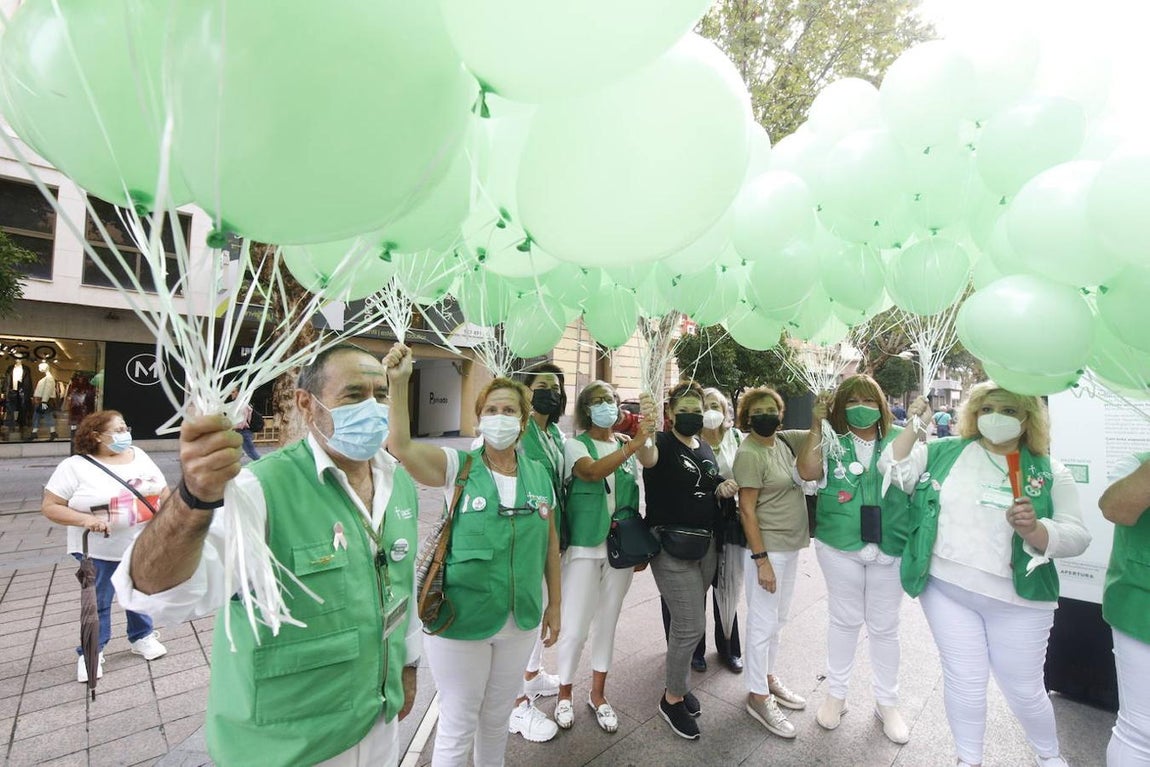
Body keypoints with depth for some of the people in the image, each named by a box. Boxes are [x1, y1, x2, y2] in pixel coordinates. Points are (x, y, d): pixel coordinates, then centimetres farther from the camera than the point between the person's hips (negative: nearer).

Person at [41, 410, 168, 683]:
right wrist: (85, 519, -25)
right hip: (100, 551, -4)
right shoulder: (75, 466, -11)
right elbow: (49, 506, -11)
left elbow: (162, 490, 10)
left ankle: (142, 637, 35)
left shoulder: (139, 456, 3)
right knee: (97, 603, 9)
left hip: (143, 545, 4)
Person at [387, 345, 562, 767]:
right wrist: (399, 383, -37)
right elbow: (401, 447, -27)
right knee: (458, 727, 14)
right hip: (461, 620, -3)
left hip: (521, 622, 4)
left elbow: (550, 541, 8)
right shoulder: (458, 467, -11)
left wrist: (555, 602, 11)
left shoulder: (539, 475, 0)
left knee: (497, 721, 24)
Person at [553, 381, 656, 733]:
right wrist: (634, 445, -36)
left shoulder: (628, 447, 6)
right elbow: (592, 472, -29)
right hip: (584, 546, -4)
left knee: (607, 621, 15)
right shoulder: (574, 445, -6)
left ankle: (598, 693, 34)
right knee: (576, 626, 2)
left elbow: (636, 500, 12)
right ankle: (565, 693, 27)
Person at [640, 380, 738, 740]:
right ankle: (672, 699, 18)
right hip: (671, 545, -7)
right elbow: (646, 457, -36)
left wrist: (723, 489, -1)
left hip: (705, 543, 7)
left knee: (688, 620, 18)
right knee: (691, 625, -5)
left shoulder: (706, 448, 10)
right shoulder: (663, 443, -12)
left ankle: (678, 684, 38)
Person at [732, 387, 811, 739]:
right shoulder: (749, 455, -18)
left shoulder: (784, 441, 3)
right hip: (767, 548, -8)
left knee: (778, 619, 20)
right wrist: (761, 560, -20)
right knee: (763, 623, 3)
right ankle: (757, 696, 19)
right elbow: (747, 511, -19)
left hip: (790, 545, 8)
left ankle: (769, 677, 38)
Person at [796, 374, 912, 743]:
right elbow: (808, 471, -19)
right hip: (840, 546, -1)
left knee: (885, 626, 15)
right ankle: (836, 693, 33)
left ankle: (887, 702, 36)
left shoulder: (899, 438, 2)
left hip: (890, 547, 1)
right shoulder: (832, 442, -3)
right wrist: (817, 425, -17)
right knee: (843, 620, 14)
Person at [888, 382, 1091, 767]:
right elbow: (893, 468, -5)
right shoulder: (945, 452, 0)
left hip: (1018, 599, 0)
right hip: (945, 588, 1)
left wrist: (1033, 528, -27)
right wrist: (915, 427, -10)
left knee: (1023, 688, 15)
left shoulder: (1049, 472, -3)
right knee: (964, 679, 13)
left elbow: (1077, 537, -7)